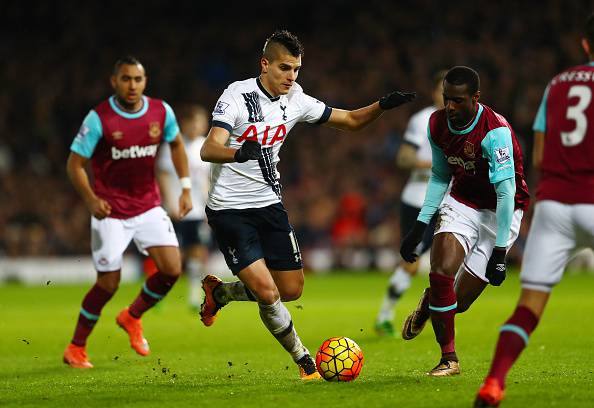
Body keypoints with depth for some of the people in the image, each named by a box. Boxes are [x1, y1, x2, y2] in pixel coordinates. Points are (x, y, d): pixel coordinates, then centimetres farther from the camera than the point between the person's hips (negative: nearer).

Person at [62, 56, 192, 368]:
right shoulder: (99, 118, -16)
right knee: (108, 284, -7)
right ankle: (76, 349, 14)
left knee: (172, 270, -10)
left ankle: (132, 317, 19)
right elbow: (74, 164, -12)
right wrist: (91, 199, -28)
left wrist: (185, 187, 8)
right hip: (111, 212, -4)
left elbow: (176, 144, 16)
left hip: (149, 206, 4)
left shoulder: (161, 112, -4)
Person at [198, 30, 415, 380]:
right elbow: (208, 150, -27)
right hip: (229, 209, -6)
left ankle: (218, 292, 30)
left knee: (291, 289, 6)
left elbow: (350, 120, 12)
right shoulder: (238, 95, -16)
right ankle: (305, 361, 5)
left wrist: (383, 106, -7)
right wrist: (238, 152, -49)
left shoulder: (296, 101, 2)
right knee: (266, 291, -15)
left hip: (269, 203, 6)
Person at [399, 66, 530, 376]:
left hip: (500, 211, -4)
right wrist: (420, 226, 4)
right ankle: (448, 359, -1)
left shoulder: (495, 131, -27)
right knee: (440, 272, -20)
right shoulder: (437, 124, -7)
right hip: (462, 203, 4)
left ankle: (430, 303, 31)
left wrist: (500, 251, -27)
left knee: (460, 301, -7)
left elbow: (506, 190, -26)